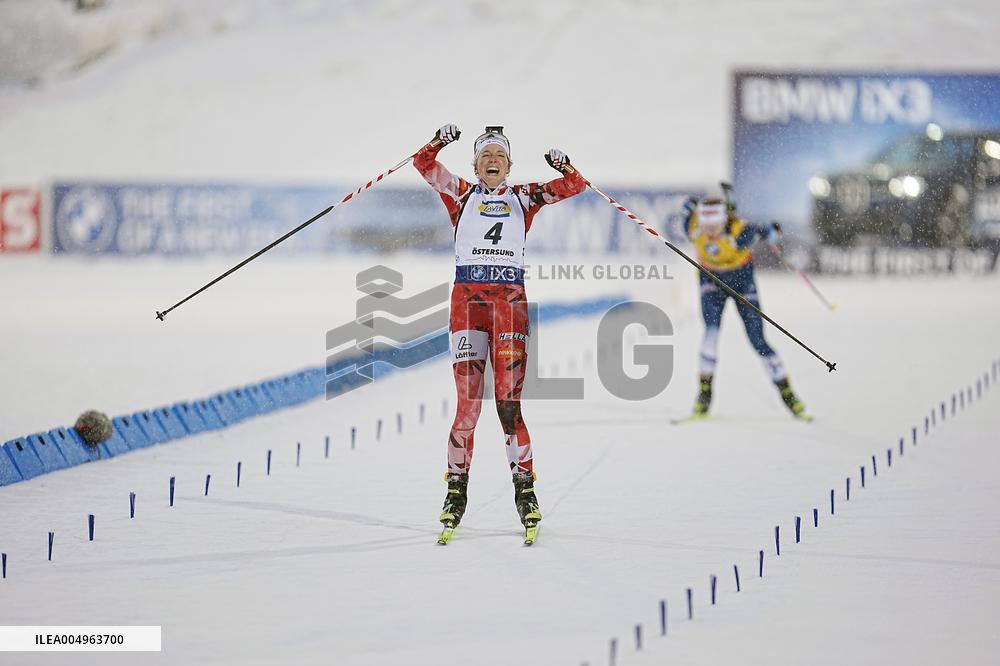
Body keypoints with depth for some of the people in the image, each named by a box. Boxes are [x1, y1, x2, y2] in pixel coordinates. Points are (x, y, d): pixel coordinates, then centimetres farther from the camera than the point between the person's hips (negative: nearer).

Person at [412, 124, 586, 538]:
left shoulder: (523, 197, 18)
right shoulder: (461, 194, 17)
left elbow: (574, 187, 13)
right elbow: (424, 165, 10)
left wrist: (562, 166, -7)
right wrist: (439, 142, -8)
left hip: (510, 297, 0)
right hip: (467, 296, 0)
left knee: (509, 399, -8)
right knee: (467, 400, -6)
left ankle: (524, 488, -5)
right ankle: (457, 487, 2)